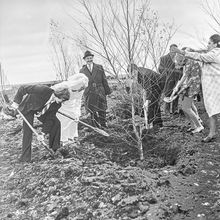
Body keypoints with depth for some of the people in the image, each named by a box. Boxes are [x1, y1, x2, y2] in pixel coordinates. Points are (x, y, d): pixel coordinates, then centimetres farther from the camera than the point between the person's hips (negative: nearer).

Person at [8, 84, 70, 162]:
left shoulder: (57, 104, -19)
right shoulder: (43, 90, -38)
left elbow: (49, 118, -13)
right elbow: (22, 88, -30)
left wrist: (44, 133, -19)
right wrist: (17, 102, -27)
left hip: (41, 111, 5)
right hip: (28, 108, -5)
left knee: (56, 122, -7)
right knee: (28, 132, -13)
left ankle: (54, 149, 7)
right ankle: (25, 159, -3)